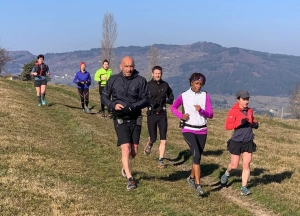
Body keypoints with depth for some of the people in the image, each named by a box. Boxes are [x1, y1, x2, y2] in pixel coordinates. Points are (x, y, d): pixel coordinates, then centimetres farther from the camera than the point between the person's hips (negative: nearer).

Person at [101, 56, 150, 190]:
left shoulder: (140, 81, -2)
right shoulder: (113, 80, 2)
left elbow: (146, 100, -5)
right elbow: (104, 97, 9)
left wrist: (132, 107, -21)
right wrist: (113, 105, -11)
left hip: (135, 120, 2)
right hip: (120, 120, -2)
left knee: (134, 151, 10)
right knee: (126, 149, -13)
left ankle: (125, 168, 41)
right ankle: (130, 178, -3)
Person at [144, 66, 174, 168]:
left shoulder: (165, 85, 5)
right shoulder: (148, 85, -7)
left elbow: (171, 95, 22)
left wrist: (169, 100, 0)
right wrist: (150, 103, -27)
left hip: (162, 114, 3)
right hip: (152, 114, -3)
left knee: (163, 140, -2)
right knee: (153, 138, 4)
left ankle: (160, 161, 6)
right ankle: (149, 146, 40)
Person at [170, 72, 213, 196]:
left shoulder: (205, 96, 0)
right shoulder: (184, 96, -2)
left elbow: (211, 115, -2)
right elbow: (173, 107, 12)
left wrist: (201, 110, -22)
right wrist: (181, 115, -7)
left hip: (202, 130, 3)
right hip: (188, 129, -3)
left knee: (198, 156, 12)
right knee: (196, 155, -19)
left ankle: (191, 177, 38)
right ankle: (198, 186, -19)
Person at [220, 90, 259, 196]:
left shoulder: (250, 110, 5)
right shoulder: (233, 111, -12)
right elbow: (227, 126, -18)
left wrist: (255, 124, 2)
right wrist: (240, 122, -28)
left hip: (248, 142, 4)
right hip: (236, 142, -4)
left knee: (246, 165, 0)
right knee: (234, 165, 8)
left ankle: (244, 187, 6)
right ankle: (227, 173, 41)